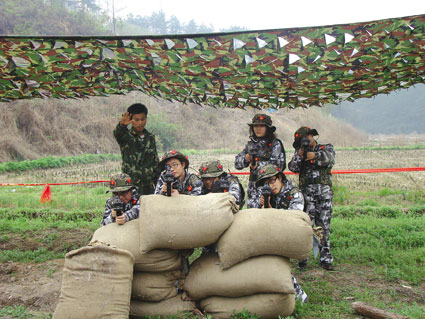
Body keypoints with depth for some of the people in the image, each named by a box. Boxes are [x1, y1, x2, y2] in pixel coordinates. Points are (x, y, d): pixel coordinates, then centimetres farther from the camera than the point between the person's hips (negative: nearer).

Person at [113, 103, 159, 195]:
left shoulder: (150, 137, 11)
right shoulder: (126, 136, -2)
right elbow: (117, 133, -26)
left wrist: (158, 182, 13)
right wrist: (122, 125, -49)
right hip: (131, 185, -4)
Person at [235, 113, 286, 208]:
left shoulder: (275, 144, -1)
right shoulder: (251, 144, 13)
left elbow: (278, 164, -12)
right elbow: (237, 163, 12)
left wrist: (258, 165, -12)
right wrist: (246, 159, -8)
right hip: (253, 186, 5)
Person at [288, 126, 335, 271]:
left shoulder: (326, 148, 17)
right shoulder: (300, 151, 18)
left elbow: (330, 159, -5)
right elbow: (293, 167, 2)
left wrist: (316, 155, -17)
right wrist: (299, 155, -11)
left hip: (324, 190, 0)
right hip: (307, 190, 0)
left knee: (324, 225, 1)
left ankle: (325, 258, 5)